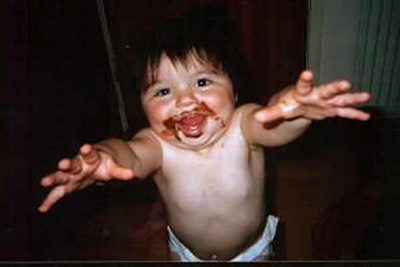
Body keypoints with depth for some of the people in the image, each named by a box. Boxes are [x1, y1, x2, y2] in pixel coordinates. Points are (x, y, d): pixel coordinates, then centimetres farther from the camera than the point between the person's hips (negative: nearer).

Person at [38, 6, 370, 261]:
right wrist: (105, 158, -77)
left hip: (252, 247, 0)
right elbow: (131, 155, -52)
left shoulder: (243, 127, -31)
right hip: (186, 250, 1)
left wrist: (294, 106, -77)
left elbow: (275, 124, -52)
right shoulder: (159, 146, -31)